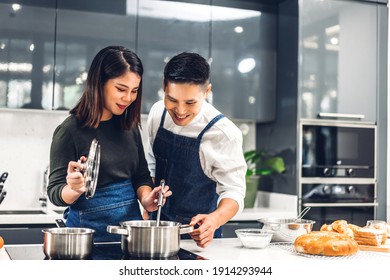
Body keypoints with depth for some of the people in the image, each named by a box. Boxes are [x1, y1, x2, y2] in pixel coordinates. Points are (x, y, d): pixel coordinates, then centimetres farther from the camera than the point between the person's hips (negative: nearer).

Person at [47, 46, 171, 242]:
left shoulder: (129, 126, 3)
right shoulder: (69, 131, -14)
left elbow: (141, 175, 10)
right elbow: (55, 192, -11)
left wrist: (145, 198, -10)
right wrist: (74, 190, -32)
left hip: (132, 220, 5)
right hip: (90, 228, -5)